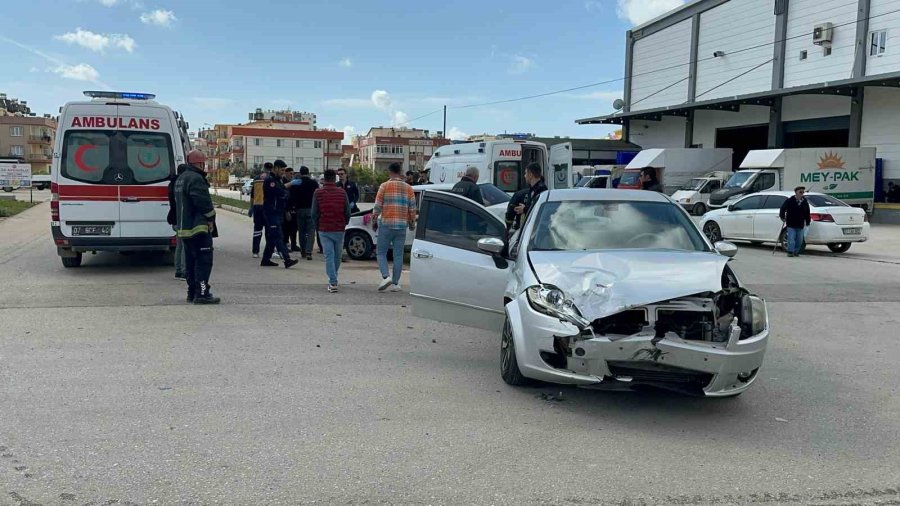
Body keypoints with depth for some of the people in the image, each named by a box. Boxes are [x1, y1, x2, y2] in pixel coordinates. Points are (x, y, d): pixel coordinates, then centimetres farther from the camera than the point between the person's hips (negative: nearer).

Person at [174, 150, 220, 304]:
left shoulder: (180, 178, 20)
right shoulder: (196, 179, -15)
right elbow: (204, 202, -20)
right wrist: (211, 218, -5)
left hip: (184, 227, 10)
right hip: (198, 227, -10)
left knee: (191, 261, 13)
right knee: (204, 260, -9)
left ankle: (192, 292, 17)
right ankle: (202, 293, -12)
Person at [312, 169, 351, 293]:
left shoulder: (318, 193, -2)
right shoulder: (342, 192, 0)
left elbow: (314, 213, -2)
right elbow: (347, 212, 1)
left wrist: (317, 227, 13)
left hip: (324, 230, -1)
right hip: (339, 230, 1)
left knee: (329, 256, -1)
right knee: (337, 256, 14)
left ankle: (333, 283, -9)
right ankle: (333, 280, 28)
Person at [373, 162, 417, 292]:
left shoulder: (385, 186, -3)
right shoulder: (409, 188, 6)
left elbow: (377, 206, -4)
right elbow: (412, 209, 7)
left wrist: (375, 221, 8)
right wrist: (412, 223, 20)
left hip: (386, 224, -3)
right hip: (402, 226, 3)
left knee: (381, 252, 6)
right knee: (398, 255, 6)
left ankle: (386, 276, -12)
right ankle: (395, 283, 7)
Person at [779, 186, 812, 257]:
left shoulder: (805, 202, 8)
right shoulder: (789, 201, -4)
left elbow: (807, 213, 16)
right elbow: (782, 209, -1)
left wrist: (808, 222, 14)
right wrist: (783, 217, -8)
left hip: (800, 225, 4)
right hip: (791, 225, -4)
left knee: (799, 240, 8)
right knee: (791, 239, -10)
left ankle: (796, 252, 20)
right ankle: (790, 252, -5)